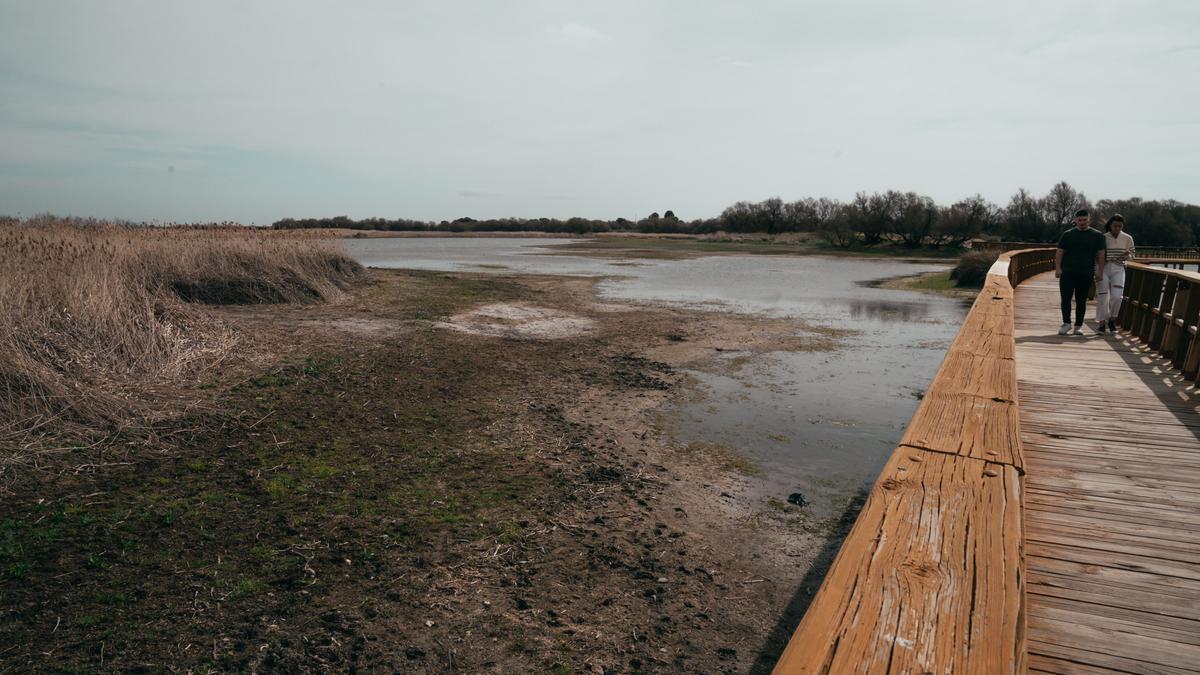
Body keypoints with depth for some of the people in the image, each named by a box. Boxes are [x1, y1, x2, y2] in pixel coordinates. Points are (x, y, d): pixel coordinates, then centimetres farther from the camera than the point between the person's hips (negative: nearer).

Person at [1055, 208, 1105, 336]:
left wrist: (1099, 271, -1)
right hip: (1067, 272, 0)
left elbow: (1101, 254, 7)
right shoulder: (1067, 234, 7)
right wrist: (1058, 268, -7)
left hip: (1086, 274, 0)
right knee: (1065, 298, -7)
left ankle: (1079, 325, 12)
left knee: (1081, 300, 5)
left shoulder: (1097, 235, 9)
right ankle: (1066, 323, 2)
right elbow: (1059, 252, 4)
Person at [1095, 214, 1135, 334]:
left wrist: (1127, 255, -11)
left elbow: (1132, 255, 11)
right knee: (1102, 297, -3)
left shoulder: (1127, 239, 3)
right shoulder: (1103, 238, -2)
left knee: (1117, 296, -14)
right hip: (1103, 269, -1)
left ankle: (1112, 320, 9)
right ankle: (1102, 323, 12)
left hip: (1118, 269, 1)